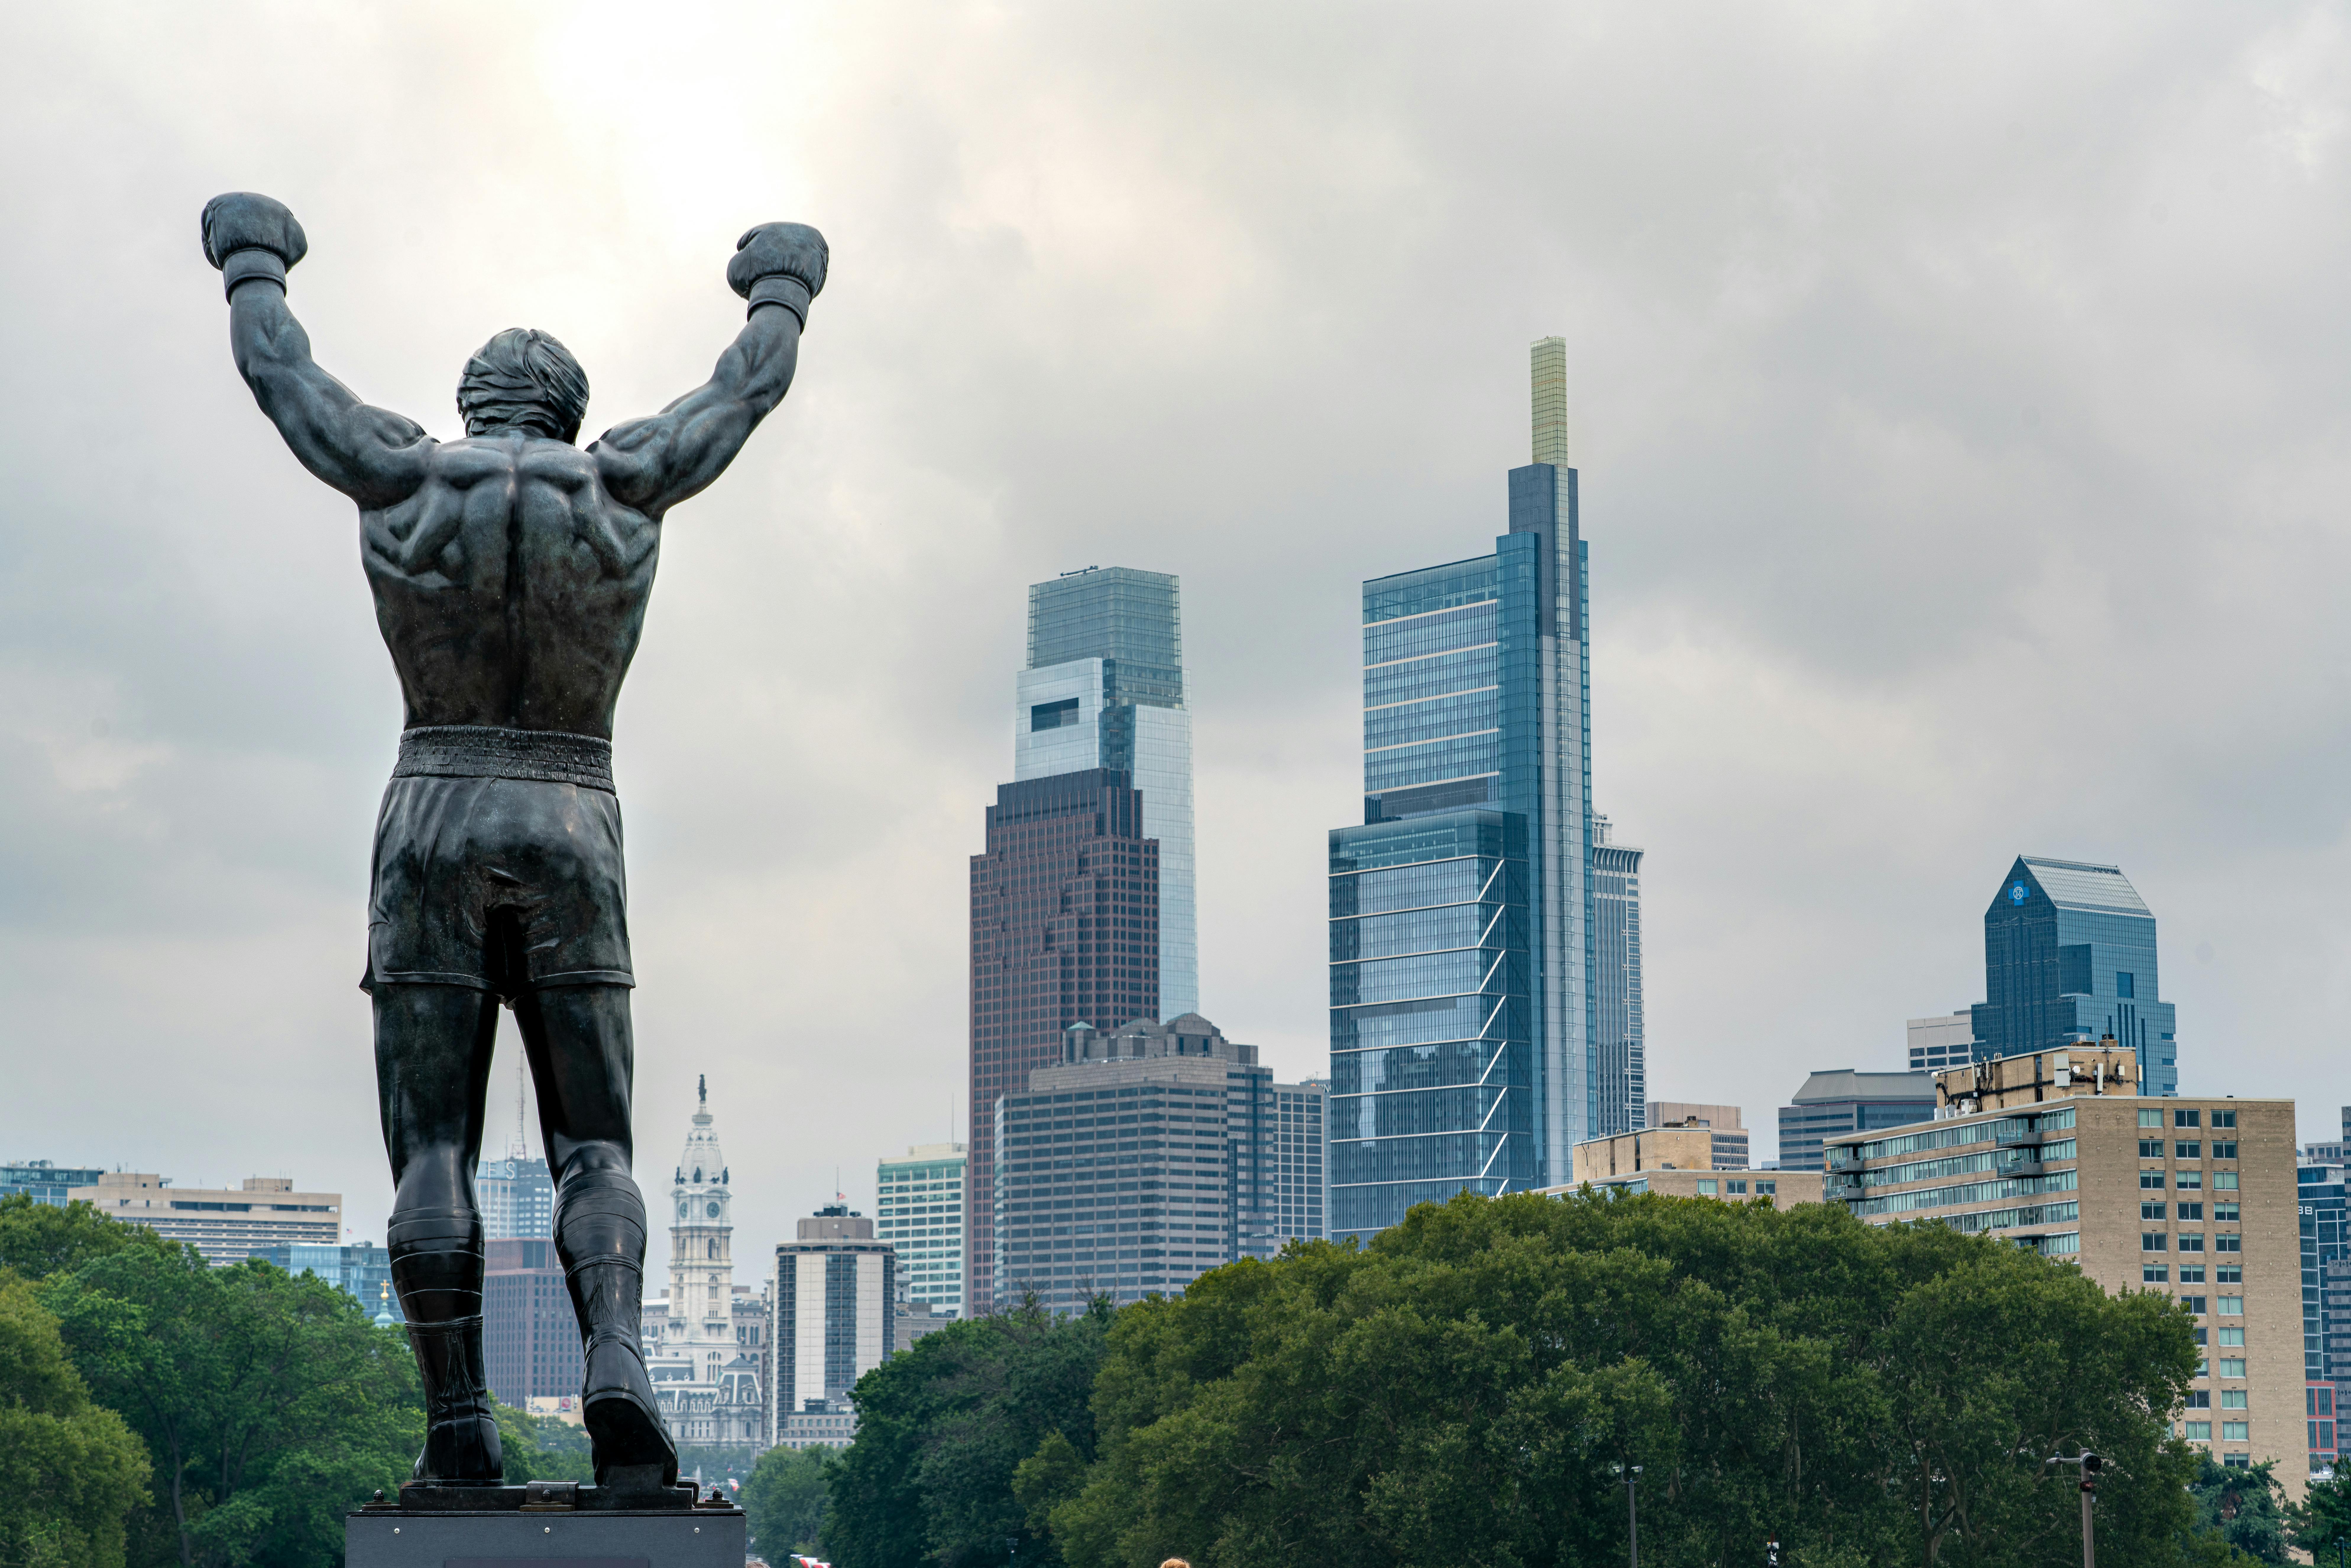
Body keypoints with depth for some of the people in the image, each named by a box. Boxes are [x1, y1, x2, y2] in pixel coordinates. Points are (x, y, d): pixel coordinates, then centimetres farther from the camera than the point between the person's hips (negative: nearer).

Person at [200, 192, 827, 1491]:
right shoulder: (623, 486, 0)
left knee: (433, 1150, 0)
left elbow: (278, 372, 15)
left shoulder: (402, 483, -1)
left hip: (432, 837, 0)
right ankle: (615, 1362, -24)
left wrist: (254, 261, 35)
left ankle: (457, 1422, -9)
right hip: (570, 848, 0)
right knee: (592, 1149, 2)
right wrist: (783, 286, 37)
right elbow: (748, 389, 16)